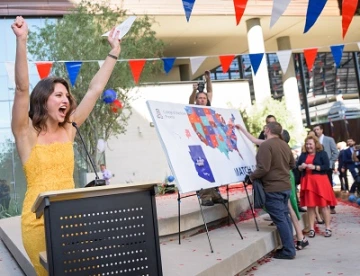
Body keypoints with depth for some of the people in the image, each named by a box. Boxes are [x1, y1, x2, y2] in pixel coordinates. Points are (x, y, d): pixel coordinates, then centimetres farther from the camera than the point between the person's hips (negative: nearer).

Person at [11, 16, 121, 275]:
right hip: (39, 219, -4)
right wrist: (21, 41, -27)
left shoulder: (68, 131, 7)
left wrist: (114, 52, 12)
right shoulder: (27, 134, -4)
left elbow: (95, 90, 9)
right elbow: (22, 88, -18)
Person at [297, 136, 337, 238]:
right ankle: (312, 229, 11)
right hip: (307, 182, 4)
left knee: (323, 205, 1)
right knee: (310, 205, 5)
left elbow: (326, 167, -10)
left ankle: (328, 228, 10)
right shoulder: (303, 155, 11)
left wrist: (314, 167, -18)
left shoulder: (322, 153, -1)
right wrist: (301, 167, -7)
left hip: (320, 181, -4)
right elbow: (297, 167, 14)